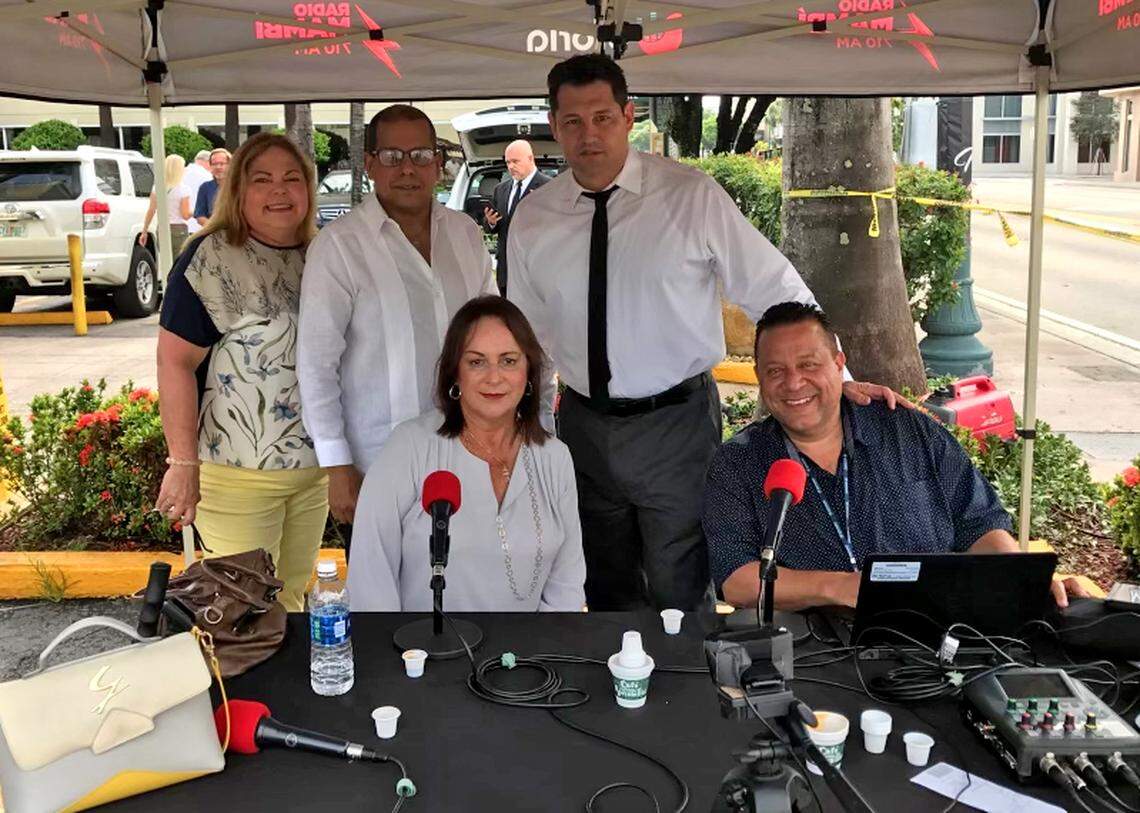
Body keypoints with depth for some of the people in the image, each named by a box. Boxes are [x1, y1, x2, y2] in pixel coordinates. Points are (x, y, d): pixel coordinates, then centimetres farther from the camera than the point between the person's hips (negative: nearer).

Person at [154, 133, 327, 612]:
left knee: (292, 596, 18)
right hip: (238, 472, -6)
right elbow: (175, 362, -15)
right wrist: (183, 463, -18)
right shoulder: (209, 259, -12)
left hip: (314, 467, 6)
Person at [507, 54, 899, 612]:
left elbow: (776, 289, -7)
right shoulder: (532, 221, 0)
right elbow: (530, 336, 10)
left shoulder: (693, 196, -10)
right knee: (606, 591, 18)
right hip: (582, 426, 4)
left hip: (677, 425, -3)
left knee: (679, 592, 4)